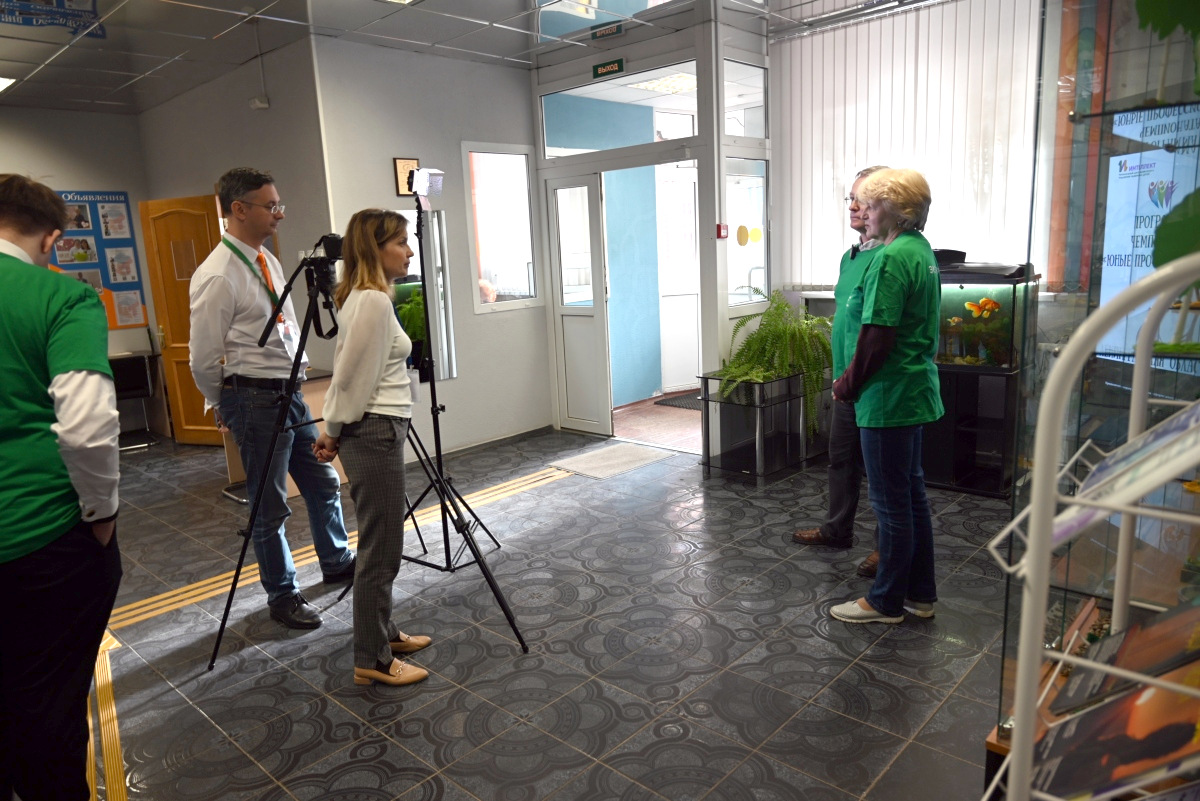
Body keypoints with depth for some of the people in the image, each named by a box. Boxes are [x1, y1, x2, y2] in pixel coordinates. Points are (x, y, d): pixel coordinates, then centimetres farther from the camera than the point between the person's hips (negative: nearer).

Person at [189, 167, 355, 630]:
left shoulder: (269, 262, 9)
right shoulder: (217, 276, -16)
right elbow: (204, 358, -11)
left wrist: (297, 368, 14)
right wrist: (224, 407, 3)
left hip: (290, 392, 8)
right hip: (256, 400, -8)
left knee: (323, 482, 19)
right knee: (271, 505, 5)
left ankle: (336, 561, 39)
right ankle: (282, 595, 23)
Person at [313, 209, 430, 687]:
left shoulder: (364, 298, 13)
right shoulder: (373, 302, -18)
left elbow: (348, 373, 15)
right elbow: (351, 378, -15)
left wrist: (332, 429, 14)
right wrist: (335, 431, -2)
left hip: (376, 432, 10)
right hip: (374, 435, -10)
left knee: (381, 545, 19)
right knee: (380, 552, 0)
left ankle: (383, 634, 34)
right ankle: (371, 661, 14)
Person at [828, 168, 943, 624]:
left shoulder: (891, 258, -18)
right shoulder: (922, 252, 12)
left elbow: (876, 337, -22)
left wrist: (847, 386, -9)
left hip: (888, 397, -10)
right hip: (915, 392, 10)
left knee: (891, 500, 1)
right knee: (912, 493, 17)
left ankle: (887, 602, 16)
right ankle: (920, 594, 29)